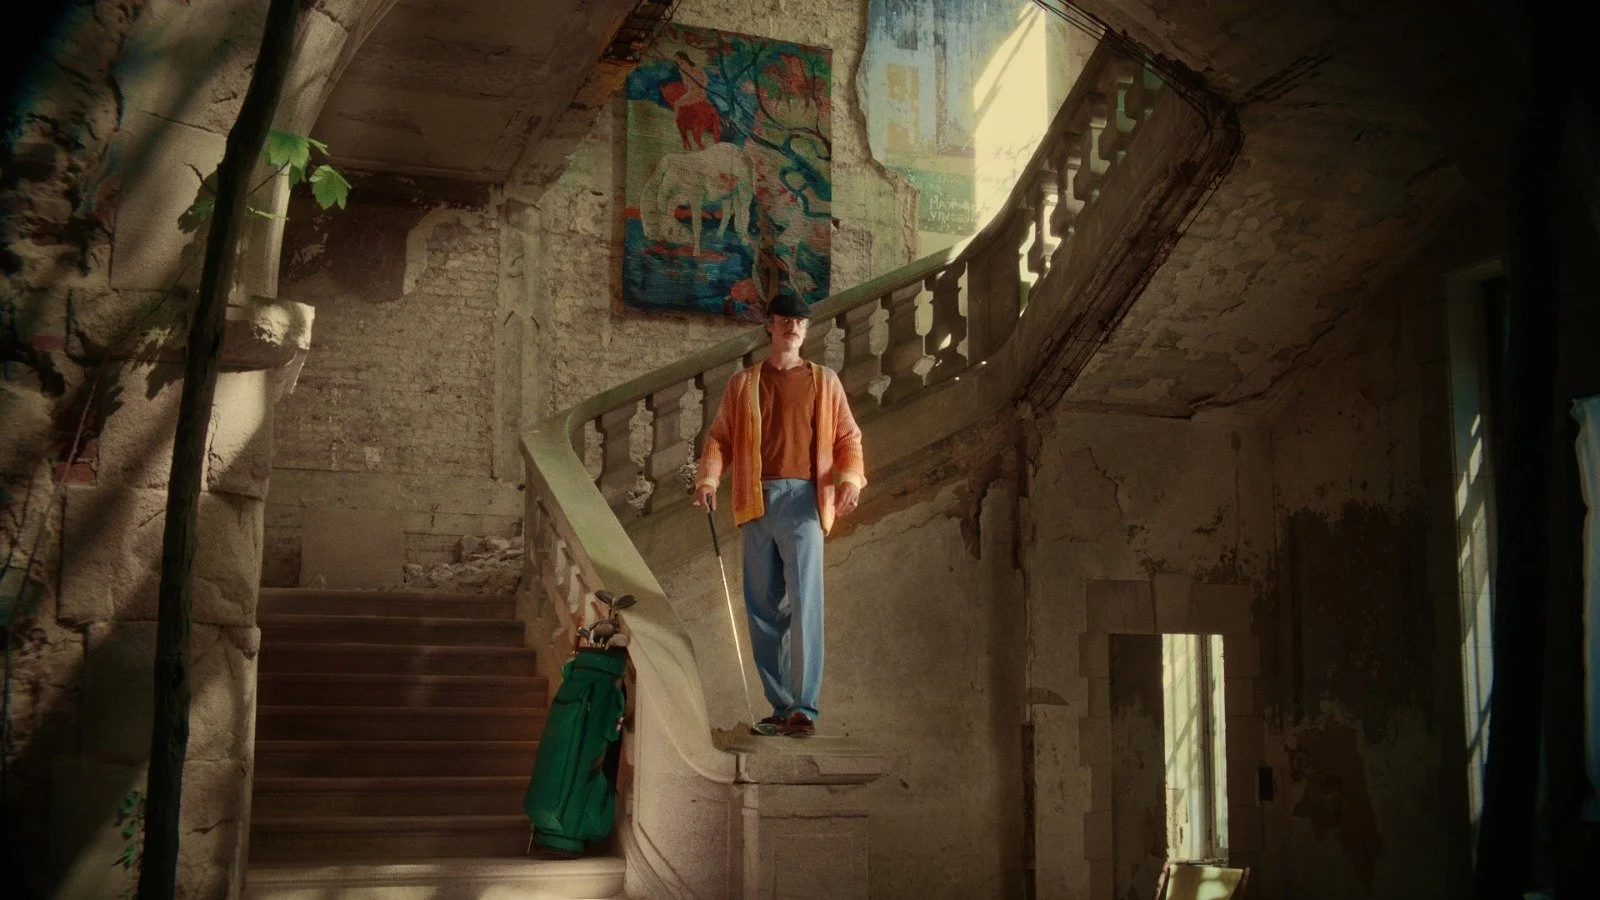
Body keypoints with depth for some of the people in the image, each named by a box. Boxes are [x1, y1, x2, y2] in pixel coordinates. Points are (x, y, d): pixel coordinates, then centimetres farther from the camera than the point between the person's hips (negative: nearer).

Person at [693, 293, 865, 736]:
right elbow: (720, 437, 10)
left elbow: (847, 436, 10)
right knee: (763, 607, 3)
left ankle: (804, 708, -12)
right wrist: (708, 478, -8)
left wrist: (850, 478, -9)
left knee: (804, 604, -12)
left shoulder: (824, 381, 13)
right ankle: (781, 706, 9)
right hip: (757, 501, 2)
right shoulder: (743, 383, 15)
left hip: (805, 501, -2)